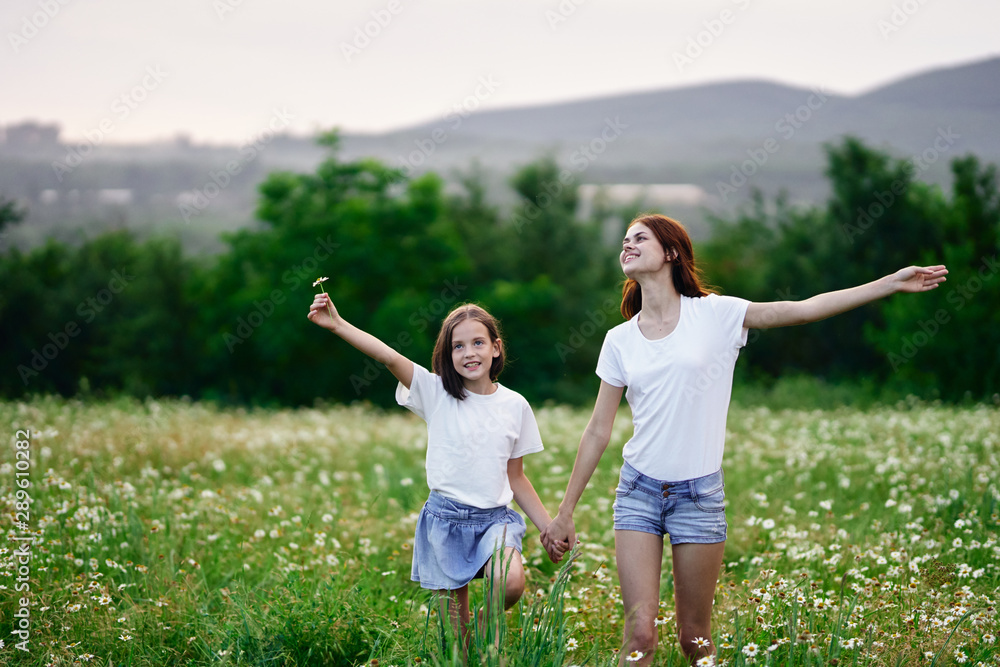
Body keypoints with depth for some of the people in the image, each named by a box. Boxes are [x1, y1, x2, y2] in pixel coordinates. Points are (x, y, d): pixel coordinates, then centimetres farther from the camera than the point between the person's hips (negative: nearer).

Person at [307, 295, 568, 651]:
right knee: (454, 628, 0)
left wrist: (549, 527, 10)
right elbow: (389, 357, -17)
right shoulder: (436, 393, -2)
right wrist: (338, 325, -30)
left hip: (494, 517, 1)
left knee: (510, 582, -29)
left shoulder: (515, 406, 4)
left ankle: (490, 625, 2)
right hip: (446, 517, -1)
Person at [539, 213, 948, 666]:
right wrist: (565, 512, 12)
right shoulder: (620, 340, 6)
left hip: (699, 493, -1)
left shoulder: (715, 314, -1)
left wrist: (892, 283, -7)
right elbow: (598, 432, 11)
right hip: (639, 490, 1)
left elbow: (805, 309, -2)